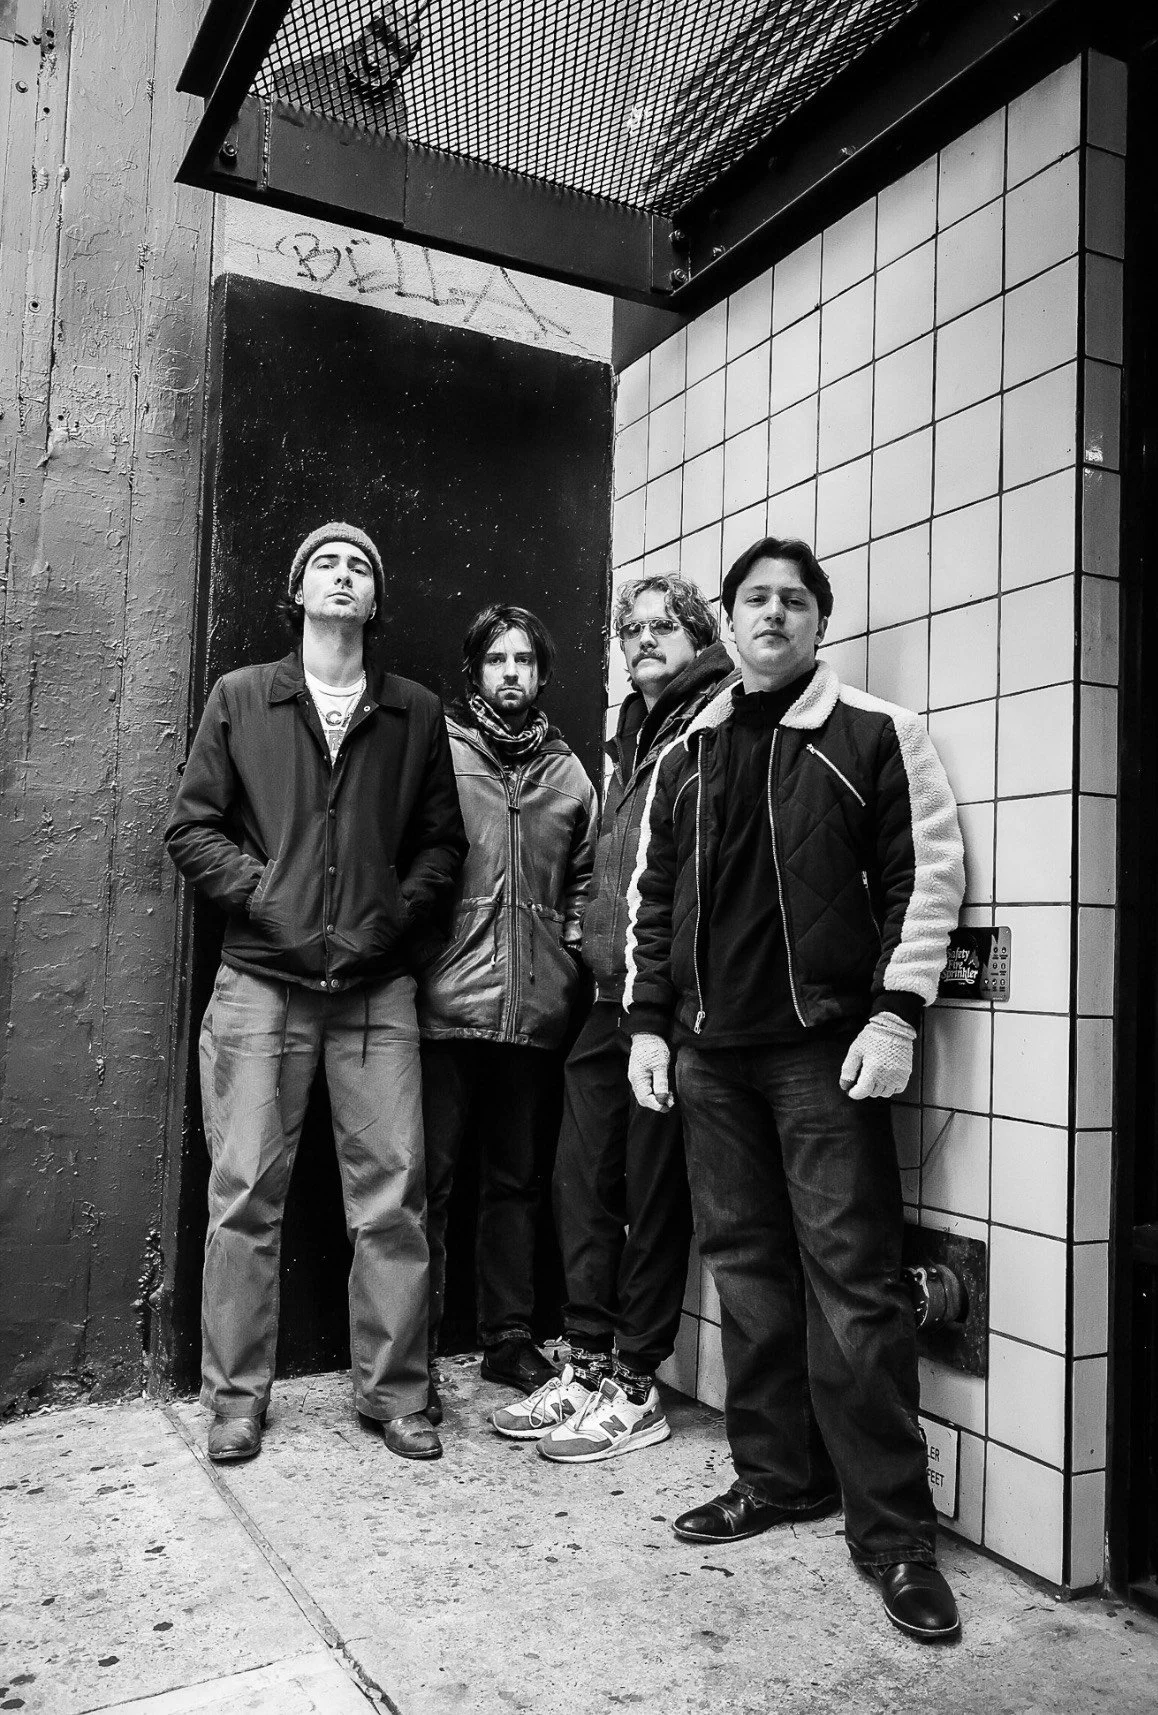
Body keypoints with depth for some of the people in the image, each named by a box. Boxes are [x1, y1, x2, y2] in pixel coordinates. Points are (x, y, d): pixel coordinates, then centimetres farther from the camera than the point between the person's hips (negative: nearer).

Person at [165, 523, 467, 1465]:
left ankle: (395, 1391, 16)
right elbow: (192, 829, 5)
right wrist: (269, 902, -8)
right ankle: (237, 1396, 18)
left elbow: (442, 842, 10)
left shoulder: (416, 713, 11)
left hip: (379, 988, 1)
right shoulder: (239, 698, 9)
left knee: (393, 1197, 2)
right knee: (245, 1197, 3)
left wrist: (392, 920, -6)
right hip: (261, 981, 0)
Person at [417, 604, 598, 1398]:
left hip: (536, 1005, 4)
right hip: (446, 998, -4)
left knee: (518, 1178, 13)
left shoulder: (569, 771, 13)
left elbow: (585, 873, 19)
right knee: (428, 1176, 1)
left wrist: (570, 943, 7)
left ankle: (510, 1338, 25)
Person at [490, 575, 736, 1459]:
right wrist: (600, 940, 15)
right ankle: (590, 1362, 24)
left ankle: (636, 1387, 16)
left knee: (654, 1188, 2)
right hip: (611, 994, 8)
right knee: (583, 1179, 10)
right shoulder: (632, 737, 20)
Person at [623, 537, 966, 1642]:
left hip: (825, 1049, -4)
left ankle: (892, 1529, 7)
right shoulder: (686, 755, 15)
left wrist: (894, 1012, -12)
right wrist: (647, 1022, 10)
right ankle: (777, 1478, 25)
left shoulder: (876, 737, 2)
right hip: (710, 1053, 5)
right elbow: (652, 897, 16)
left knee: (852, 1279, -4)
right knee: (745, 1268, 10)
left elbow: (927, 876, -4)